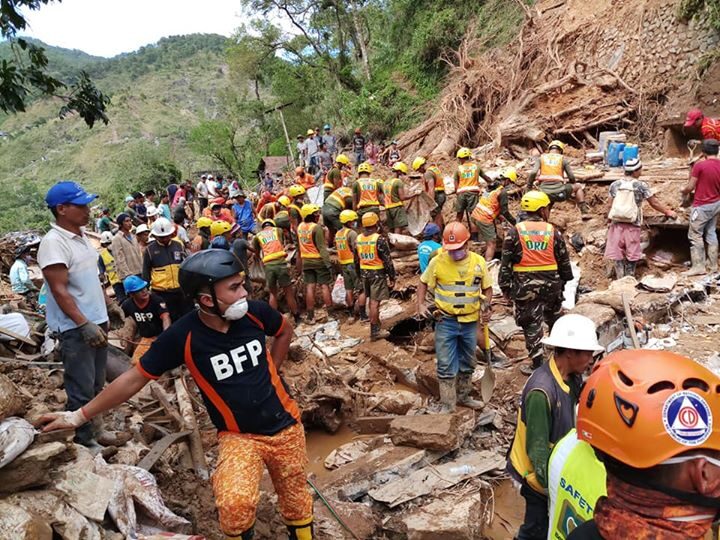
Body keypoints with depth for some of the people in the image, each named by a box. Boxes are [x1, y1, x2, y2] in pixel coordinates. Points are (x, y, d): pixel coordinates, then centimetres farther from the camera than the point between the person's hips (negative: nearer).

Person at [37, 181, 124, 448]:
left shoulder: (81, 236, 9)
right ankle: (84, 441, 14)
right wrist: (84, 324, -26)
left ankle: (96, 429, 34)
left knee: (96, 385, 19)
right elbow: (59, 291, -22)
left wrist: (109, 305, 21)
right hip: (75, 329, -9)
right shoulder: (54, 243, -18)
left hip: (96, 321, 9)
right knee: (81, 390, 1)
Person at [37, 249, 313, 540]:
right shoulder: (183, 336, -20)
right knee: (235, 505, -26)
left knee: (296, 502, 15)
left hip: (285, 426, 2)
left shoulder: (254, 312, -13)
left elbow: (285, 330, 10)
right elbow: (135, 378, -9)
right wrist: (79, 416, -4)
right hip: (237, 436, -2)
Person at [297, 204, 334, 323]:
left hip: (306, 261, 6)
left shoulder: (300, 227, 5)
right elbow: (321, 247, -18)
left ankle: (310, 316, 8)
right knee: (324, 286, 1)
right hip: (319, 260, -6)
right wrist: (328, 263, -16)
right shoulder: (316, 227, -16)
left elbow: (300, 244, 11)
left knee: (309, 287, 6)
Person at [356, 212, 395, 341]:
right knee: (375, 302, -2)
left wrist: (359, 274, 21)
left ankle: (376, 325, 32)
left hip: (364, 273, 7)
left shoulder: (358, 238, 4)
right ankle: (374, 331, 3)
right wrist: (392, 277, -7)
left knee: (371, 300, 18)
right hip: (377, 273, -6)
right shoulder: (380, 239, -16)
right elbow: (387, 260, -14)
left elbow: (356, 258, 11)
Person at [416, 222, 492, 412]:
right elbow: (423, 283, 5)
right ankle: (447, 405, 12)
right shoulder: (437, 261, -10)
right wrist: (421, 304, -8)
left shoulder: (478, 262, -3)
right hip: (446, 322, -2)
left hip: (470, 322, 3)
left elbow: (487, 288, 8)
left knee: (467, 364, 18)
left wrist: (487, 307, -8)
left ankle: (464, 396, 36)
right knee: (446, 365, 0)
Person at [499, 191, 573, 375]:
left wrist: (505, 287, 1)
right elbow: (564, 260, 7)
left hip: (525, 286, -3)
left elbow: (506, 262, -6)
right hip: (551, 285, 3)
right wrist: (565, 280, 22)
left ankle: (537, 365, 11)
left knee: (531, 325, 5)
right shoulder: (553, 231, 1)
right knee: (555, 319, 22)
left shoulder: (515, 232, -5)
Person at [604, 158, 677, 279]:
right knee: (631, 256, 9)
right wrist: (668, 212, 18)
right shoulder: (641, 185, -2)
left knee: (618, 255, 6)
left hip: (616, 224, 2)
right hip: (632, 225, -2)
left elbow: (612, 204, 4)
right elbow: (654, 203, 4)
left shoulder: (614, 185, 4)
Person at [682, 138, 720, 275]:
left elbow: (690, 187, -13)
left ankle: (698, 266, 0)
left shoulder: (700, 165, -18)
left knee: (695, 235, 0)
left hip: (702, 206, -7)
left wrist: (683, 191, 8)